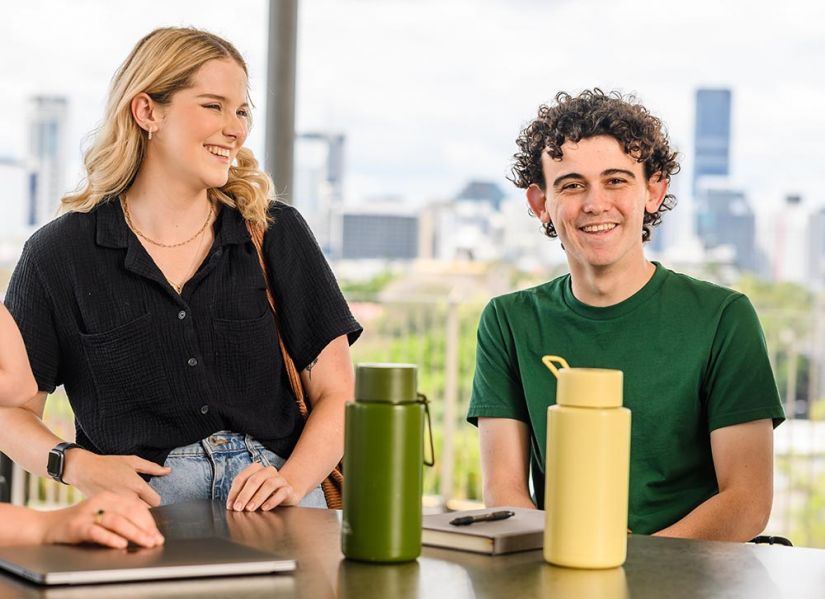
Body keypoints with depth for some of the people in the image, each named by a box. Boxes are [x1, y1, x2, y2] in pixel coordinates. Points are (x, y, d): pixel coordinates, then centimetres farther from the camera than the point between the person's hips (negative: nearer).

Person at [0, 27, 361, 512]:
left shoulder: (278, 233, 10)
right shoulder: (60, 254, 6)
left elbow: (337, 394, 8)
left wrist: (292, 481, -10)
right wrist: (76, 465, -11)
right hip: (142, 501, -1)